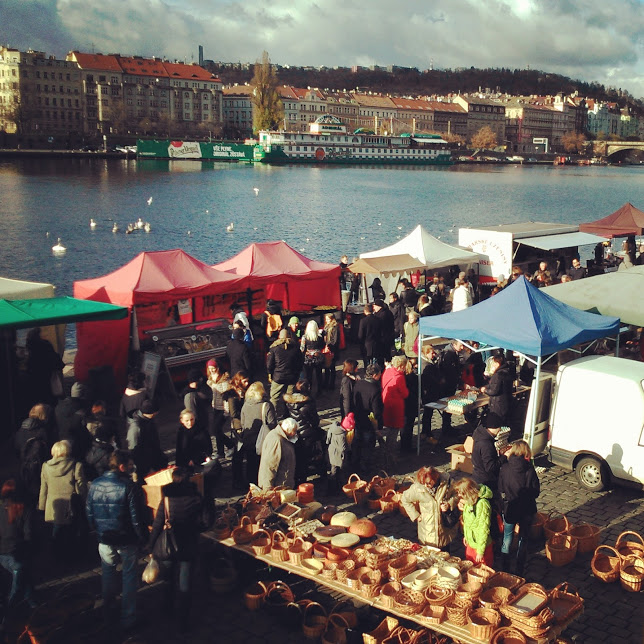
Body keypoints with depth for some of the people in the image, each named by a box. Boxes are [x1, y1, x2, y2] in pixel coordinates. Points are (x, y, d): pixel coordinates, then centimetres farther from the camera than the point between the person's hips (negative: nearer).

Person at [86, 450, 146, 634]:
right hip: (126, 541, -4)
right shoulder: (129, 487, -19)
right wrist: (143, 537, -6)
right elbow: (136, 517, -18)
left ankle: (107, 617, 31)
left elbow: (89, 514, 5)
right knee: (129, 577, 11)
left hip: (104, 540, 4)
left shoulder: (95, 485, -4)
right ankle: (127, 619, 18)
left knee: (108, 575, 22)